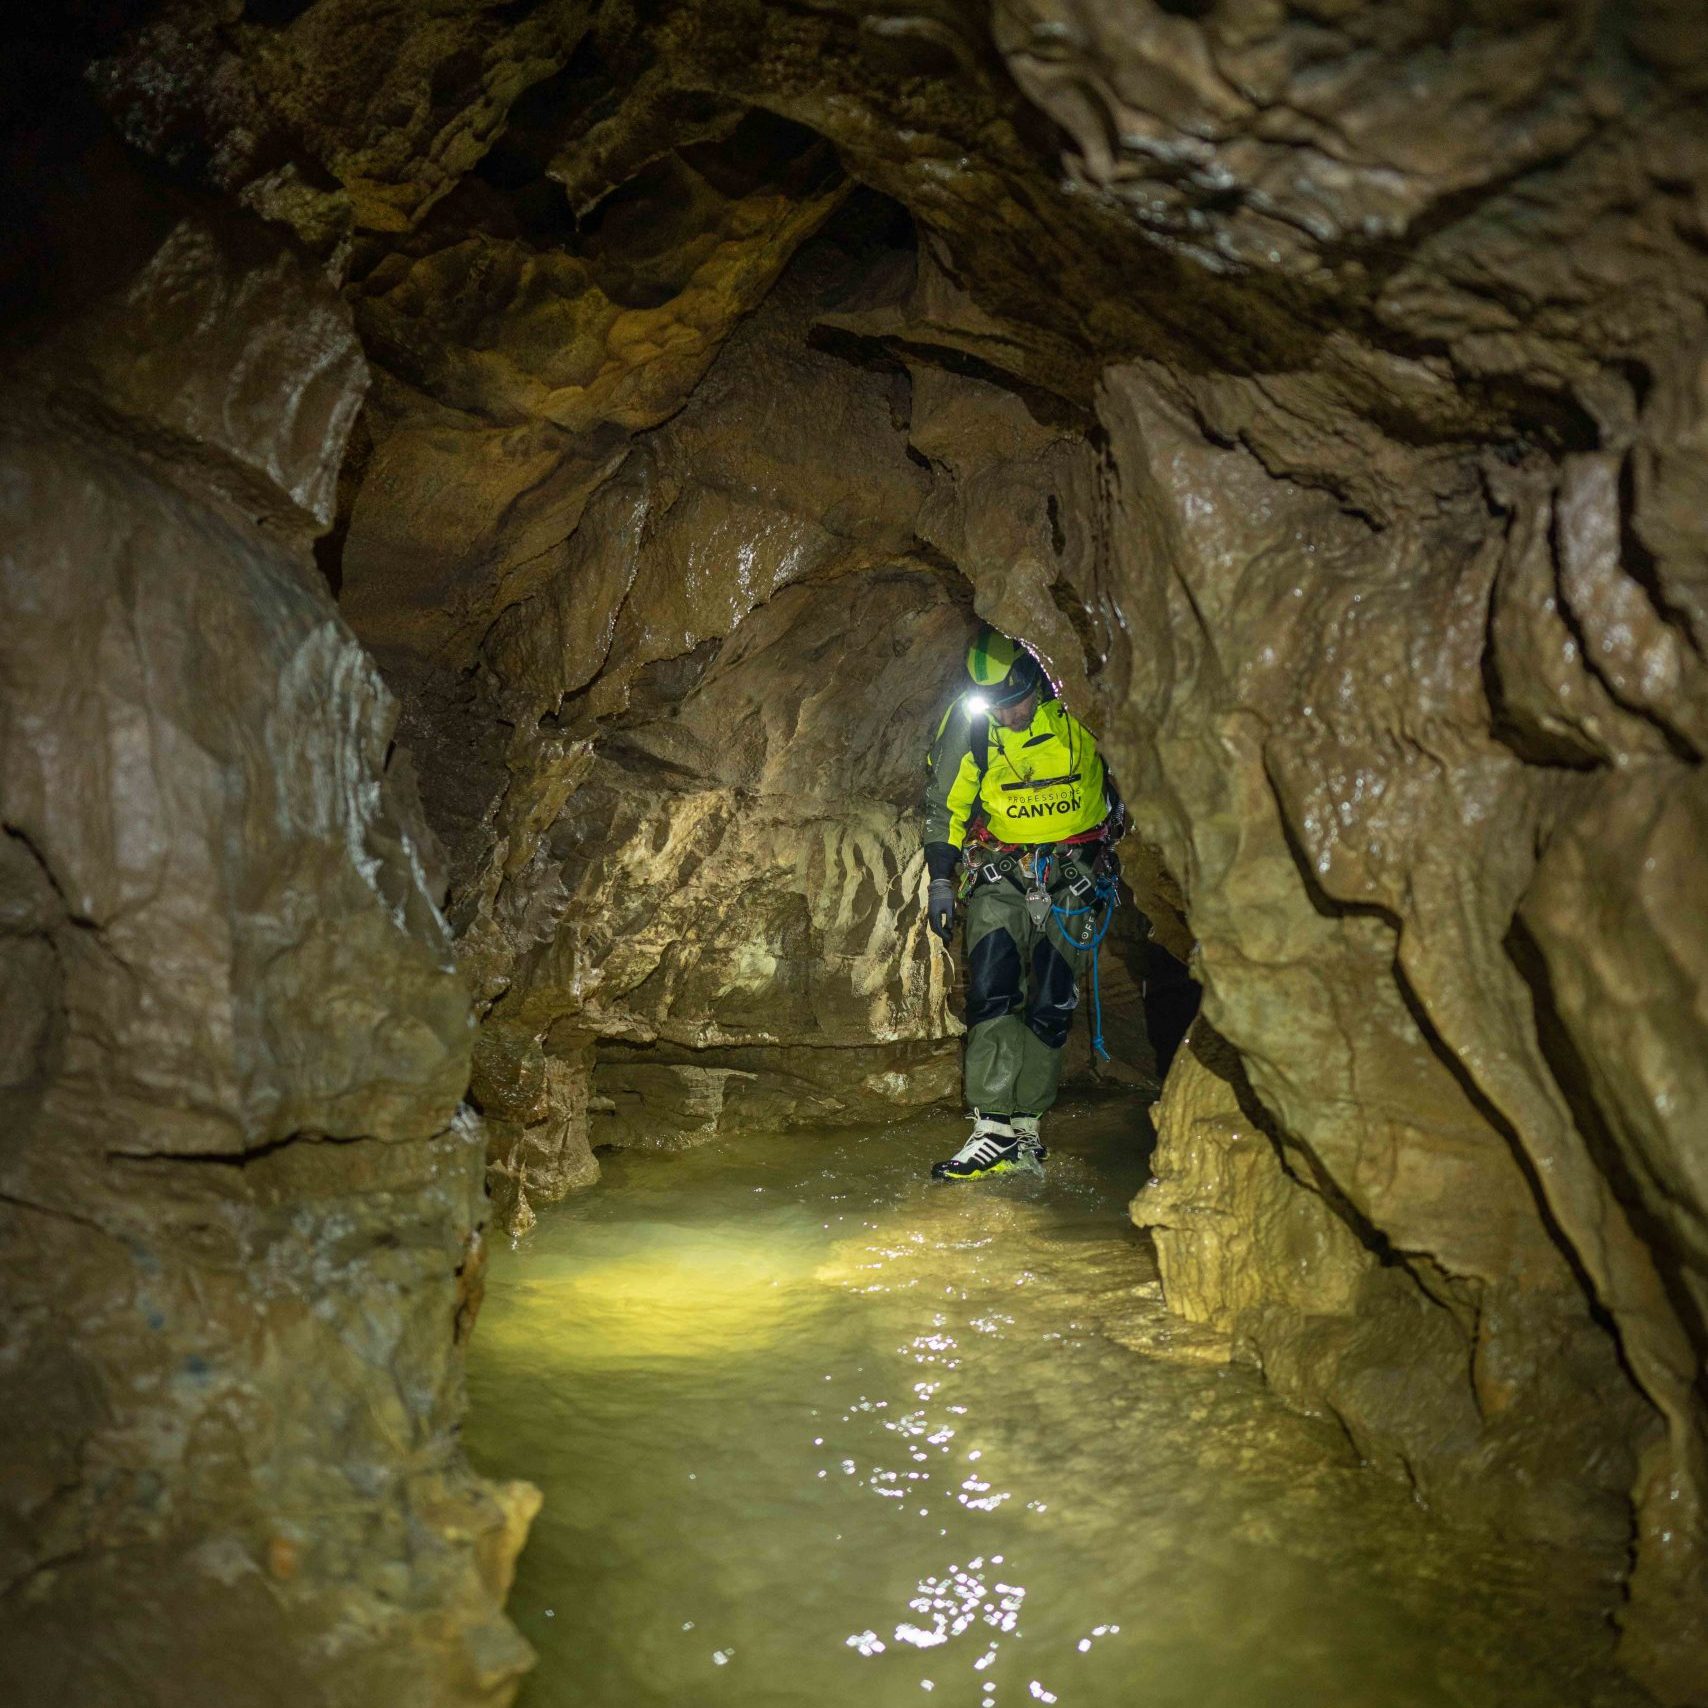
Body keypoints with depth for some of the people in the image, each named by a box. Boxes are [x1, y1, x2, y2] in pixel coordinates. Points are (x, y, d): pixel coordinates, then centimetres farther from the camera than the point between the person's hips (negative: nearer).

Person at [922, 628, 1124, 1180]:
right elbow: (944, 806, 2)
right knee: (991, 995, -15)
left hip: (1073, 876, 0)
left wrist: (1117, 841, 8)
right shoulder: (967, 723, -9)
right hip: (1000, 873, 1)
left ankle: (1027, 1126, 8)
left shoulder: (1078, 714, -11)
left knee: (1051, 1007, -1)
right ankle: (993, 1129, -15)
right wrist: (940, 881, -3)